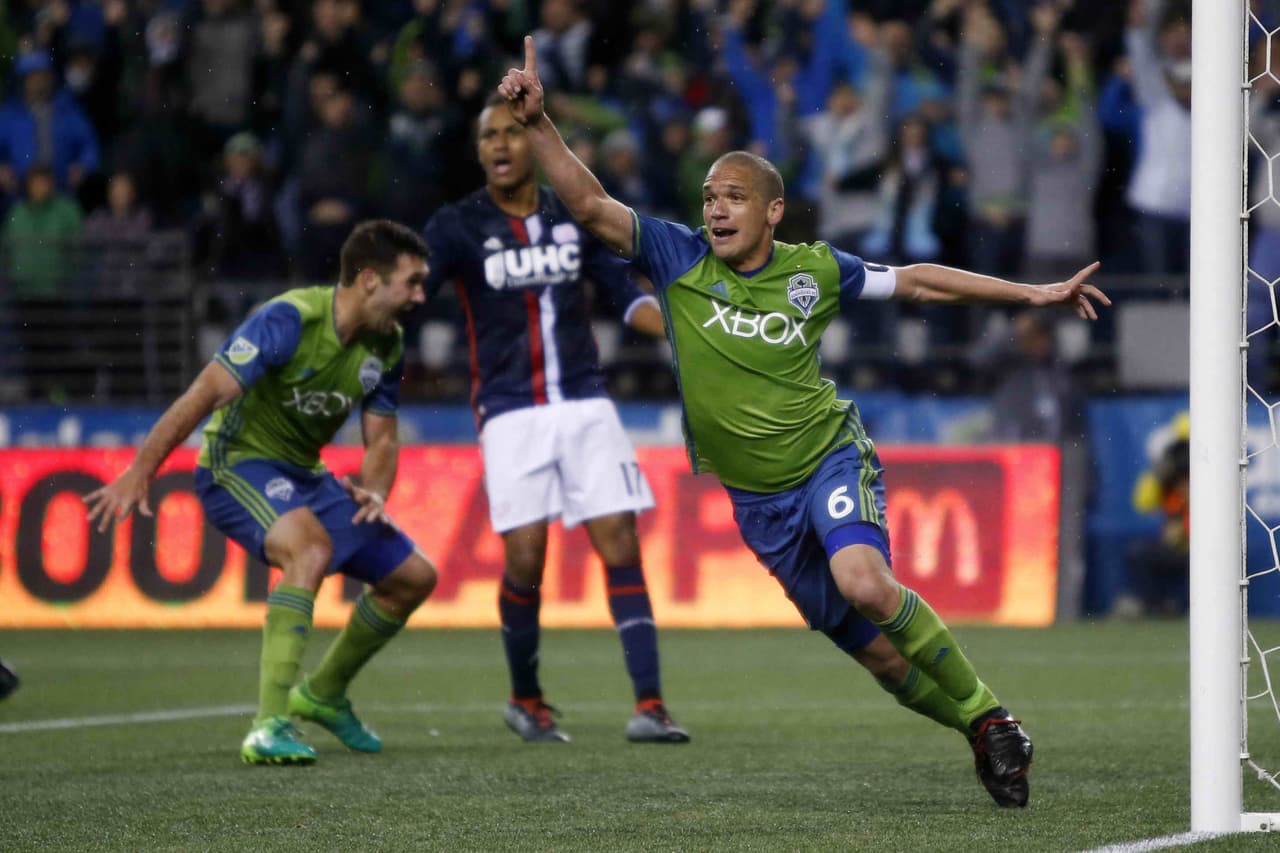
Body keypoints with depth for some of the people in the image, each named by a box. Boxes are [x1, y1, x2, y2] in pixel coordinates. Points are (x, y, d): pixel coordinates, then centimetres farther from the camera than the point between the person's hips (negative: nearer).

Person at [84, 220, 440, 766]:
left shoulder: (387, 345, 0)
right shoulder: (290, 320, -25)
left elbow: (381, 440, 10)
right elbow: (207, 393, -30)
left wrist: (373, 492, -13)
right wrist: (139, 473, -35)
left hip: (302, 475, 9)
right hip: (238, 464, -8)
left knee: (414, 577, 10)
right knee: (311, 546, -38)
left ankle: (323, 694, 33)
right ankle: (268, 727, -41)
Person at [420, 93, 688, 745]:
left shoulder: (575, 217, 9)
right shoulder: (458, 227, 0)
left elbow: (623, 291, 16)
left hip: (584, 404, 2)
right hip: (512, 414, -2)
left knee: (620, 544, -8)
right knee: (525, 558, -10)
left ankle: (648, 706, -9)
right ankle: (525, 699, 14)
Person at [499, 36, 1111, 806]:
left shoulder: (815, 271, -4)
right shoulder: (679, 259, -5)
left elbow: (914, 281, 10)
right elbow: (590, 204, -13)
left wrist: (1031, 294, 11)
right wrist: (537, 121, -26)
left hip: (830, 455, -2)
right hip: (756, 497, 2)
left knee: (865, 585, -31)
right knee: (871, 647, 1)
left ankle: (988, 713, -15)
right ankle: (986, 738, 20)